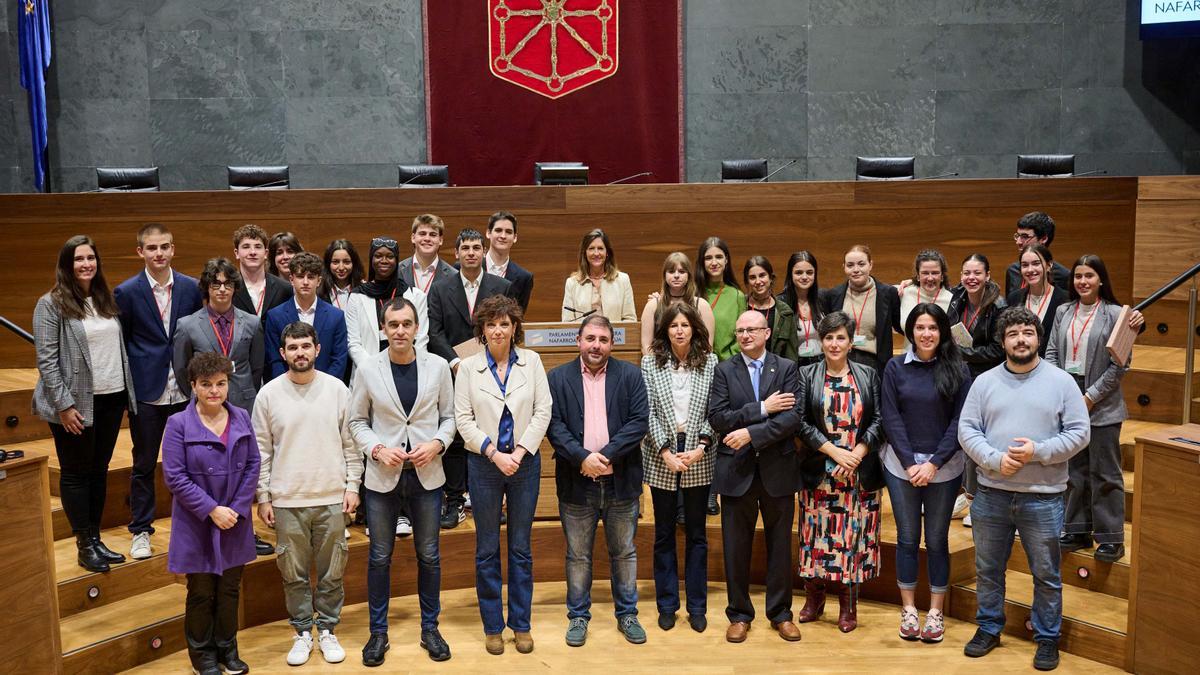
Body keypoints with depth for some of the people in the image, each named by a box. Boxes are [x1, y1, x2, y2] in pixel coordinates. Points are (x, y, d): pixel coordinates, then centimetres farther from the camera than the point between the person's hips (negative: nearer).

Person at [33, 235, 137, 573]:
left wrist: (128, 392, 10)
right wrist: (64, 405, -15)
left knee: (99, 471, 13)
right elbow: (46, 360, -11)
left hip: (111, 400, 5)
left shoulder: (106, 300, 9)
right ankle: (85, 546, 14)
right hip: (76, 404, -5)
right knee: (76, 473, 6)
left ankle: (95, 538, 23)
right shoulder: (51, 304, -8)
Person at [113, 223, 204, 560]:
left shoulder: (191, 288, 1)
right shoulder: (126, 292, -4)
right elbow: (120, 342, 1)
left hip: (185, 390, 2)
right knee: (144, 464, 8)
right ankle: (140, 531, 21)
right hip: (146, 390, -2)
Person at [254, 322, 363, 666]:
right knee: (294, 574, 9)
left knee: (332, 572, 9)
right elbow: (261, 451, 2)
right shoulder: (268, 394, -1)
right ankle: (302, 632, 25)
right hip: (287, 500, 0)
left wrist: (352, 485, 0)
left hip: (332, 498, 0)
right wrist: (263, 497, 1)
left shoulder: (336, 389, 0)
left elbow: (350, 442, 4)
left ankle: (327, 630, 25)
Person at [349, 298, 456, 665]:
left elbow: (449, 416, 4)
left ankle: (430, 629, 27)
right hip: (382, 476, 0)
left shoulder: (438, 366, -3)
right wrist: (378, 449, -13)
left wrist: (436, 444, -13)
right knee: (380, 557, 10)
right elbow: (357, 421, 3)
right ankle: (378, 632, 25)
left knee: (429, 555, 12)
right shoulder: (367, 370, -4)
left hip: (427, 474, 1)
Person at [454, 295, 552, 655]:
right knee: (487, 550, 8)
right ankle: (492, 626, 22)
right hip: (484, 464, -1)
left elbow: (542, 412, -3)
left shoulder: (531, 361, 0)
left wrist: (519, 451, -12)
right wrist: (495, 453, -12)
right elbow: (464, 420, -4)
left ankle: (521, 623, 22)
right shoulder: (468, 366, -2)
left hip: (525, 462, 1)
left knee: (521, 548, 10)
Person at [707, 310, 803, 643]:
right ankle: (739, 614, 22)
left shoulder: (787, 368, 1)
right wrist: (762, 408, -15)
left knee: (780, 546, 10)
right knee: (736, 547, 8)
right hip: (736, 470, 0)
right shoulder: (724, 370, 3)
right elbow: (717, 419, -9)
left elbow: (792, 418, -11)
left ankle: (781, 613, 25)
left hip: (777, 469, 0)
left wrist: (750, 433, -18)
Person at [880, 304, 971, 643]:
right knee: (907, 538, 8)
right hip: (901, 465, 1)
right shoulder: (895, 367, 0)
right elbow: (890, 418, -2)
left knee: (937, 539, 7)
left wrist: (933, 463, -11)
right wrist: (910, 462, -10)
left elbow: (959, 421, -4)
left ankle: (936, 612, 20)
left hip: (943, 468, 0)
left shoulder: (957, 369, -1)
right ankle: (908, 609, 20)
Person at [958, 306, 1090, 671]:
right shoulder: (984, 382, 3)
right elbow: (966, 429, 0)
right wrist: (995, 459, -15)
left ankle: (1047, 638, 25)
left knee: (1047, 575, 9)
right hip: (991, 493, 2)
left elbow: (1080, 433, -3)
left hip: (1043, 497, -2)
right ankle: (988, 628, 31)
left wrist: (1038, 451, -16)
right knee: (987, 570, 14)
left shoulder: (1061, 381, -1)